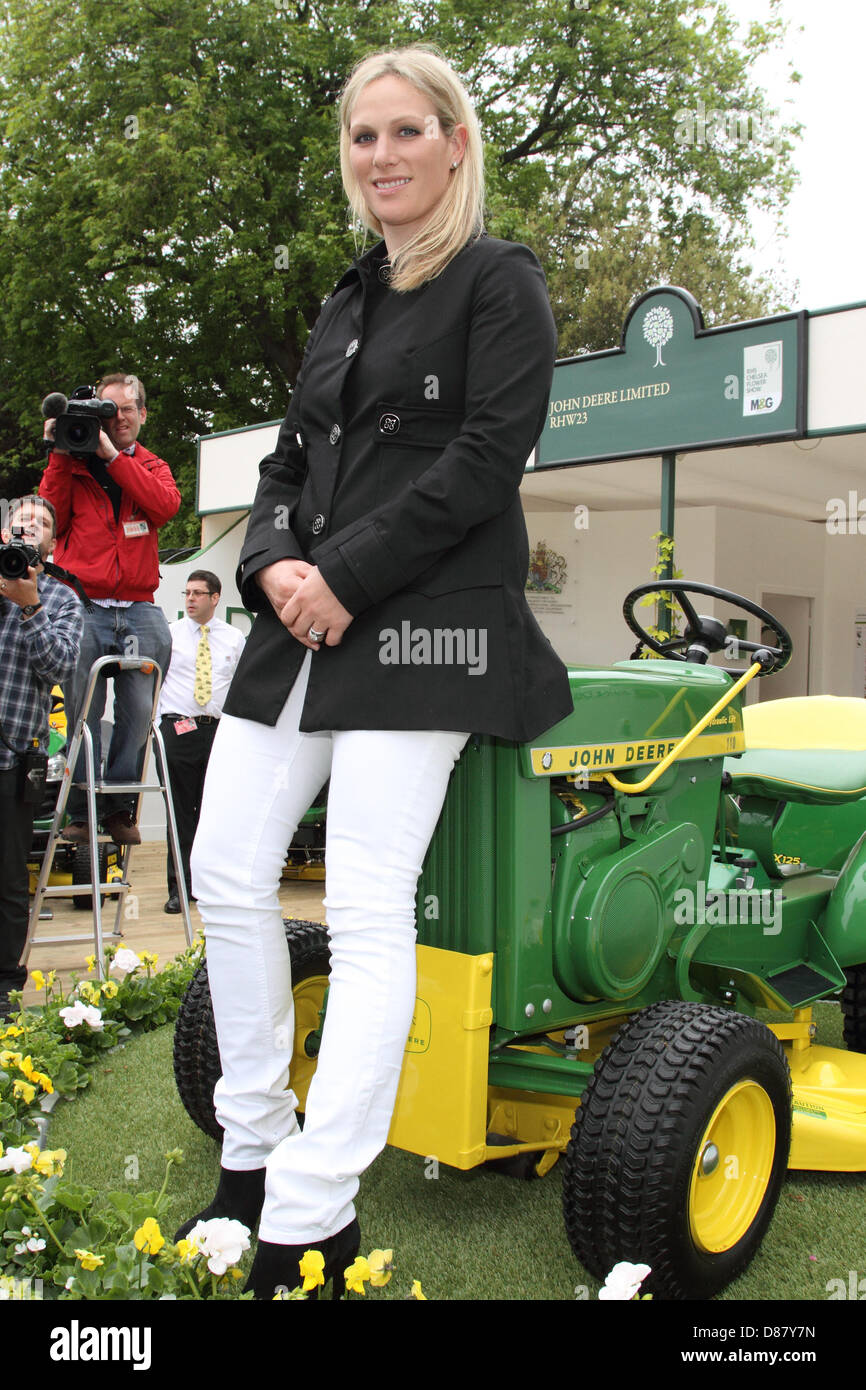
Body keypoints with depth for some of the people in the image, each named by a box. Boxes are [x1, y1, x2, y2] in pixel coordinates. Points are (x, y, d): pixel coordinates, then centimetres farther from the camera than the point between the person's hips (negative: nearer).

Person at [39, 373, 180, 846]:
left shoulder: (152, 467, 17)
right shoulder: (74, 464, 14)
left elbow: (165, 506, -6)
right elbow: (49, 521, 2)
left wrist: (113, 455, -7)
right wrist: (59, 456, 0)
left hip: (139, 611, 1)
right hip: (84, 607, -1)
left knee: (138, 711, -5)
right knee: (83, 713, -4)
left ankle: (121, 806, 6)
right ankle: (81, 808, 6)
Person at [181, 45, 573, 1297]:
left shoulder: (499, 282, 2)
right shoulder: (348, 302, 23)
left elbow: (486, 459, -11)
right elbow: (289, 460, 19)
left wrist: (346, 578, -15)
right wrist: (275, 562, -3)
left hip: (423, 625, -7)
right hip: (306, 618, 8)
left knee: (368, 908, -10)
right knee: (229, 873, 4)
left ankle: (309, 1224, -3)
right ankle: (253, 1158, 20)